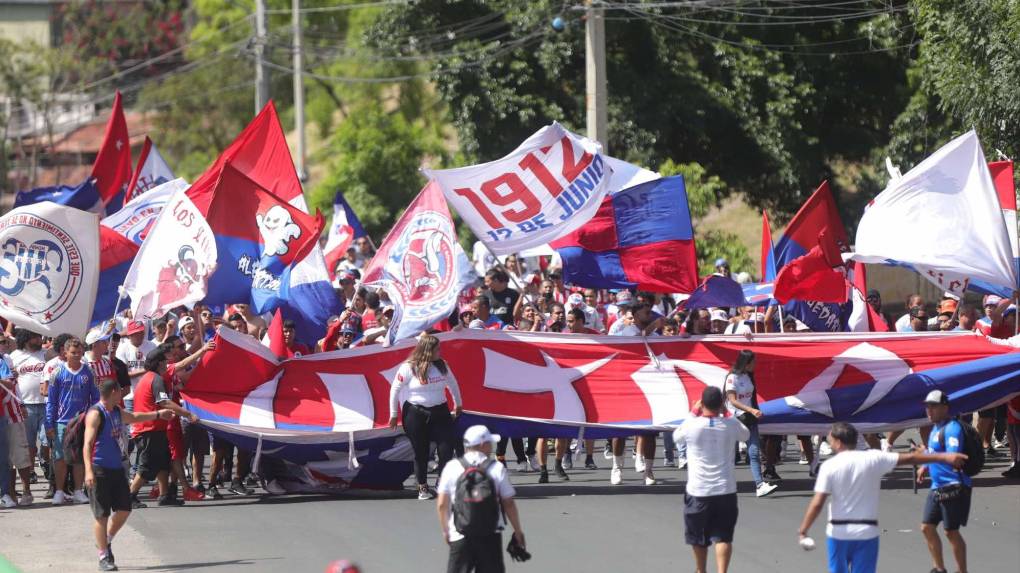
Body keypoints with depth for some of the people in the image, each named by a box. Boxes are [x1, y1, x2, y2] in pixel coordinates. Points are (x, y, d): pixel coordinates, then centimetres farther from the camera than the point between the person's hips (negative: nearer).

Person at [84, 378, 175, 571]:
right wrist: (89, 471, -31)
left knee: (124, 510, 9)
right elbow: (88, 443, -21)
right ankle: (104, 557, 3)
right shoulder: (96, 414, -14)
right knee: (102, 515, -3)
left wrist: (158, 414, 45)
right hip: (100, 471, -9)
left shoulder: (117, 412, 14)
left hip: (117, 469, 9)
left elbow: (134, 418, 36)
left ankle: (106, 541, 29)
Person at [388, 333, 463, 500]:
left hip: (440, 412, 3)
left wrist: (458, 404, 28)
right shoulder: (409, 368, -11)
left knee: (447, 449, -6)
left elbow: (452, 384, 19)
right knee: (420, 453, 5)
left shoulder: (442, 366, 3)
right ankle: (422, 488, 19)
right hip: (415, 414, -3)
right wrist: (393, 414, -2)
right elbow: (395, 389, -5)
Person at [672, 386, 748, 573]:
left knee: (698, 537, 18)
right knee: (723, 536, -1)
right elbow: (746, 434, 17)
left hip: (698, 490, 0)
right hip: (725, 490, 0)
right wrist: (724, 414, 20)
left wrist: (693, 413, 15)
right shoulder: (731, 425, -6)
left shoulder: (692, 425, -11)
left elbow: (676, 437, 11)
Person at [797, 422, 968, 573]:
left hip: (838, 532, -1)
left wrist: (803, 530, -7)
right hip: (867, 532, 1)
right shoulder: (872, 459, -2)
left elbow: (817, 503, -14)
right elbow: (910, 458, 2)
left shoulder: (829, 466, -9)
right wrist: (944, 457, 8)